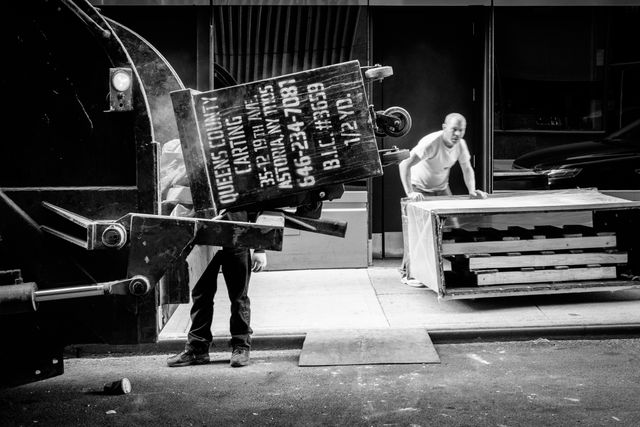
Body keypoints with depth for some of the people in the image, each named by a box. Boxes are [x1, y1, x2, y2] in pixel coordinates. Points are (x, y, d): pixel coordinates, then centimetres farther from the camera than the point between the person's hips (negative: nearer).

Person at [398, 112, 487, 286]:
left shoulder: (460, 144, -11)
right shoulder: (431, 142, -32)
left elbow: (467, 169, 4)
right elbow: (404, 165, -39)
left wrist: (472, 191, -11)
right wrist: (410, 193, -45)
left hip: (442, 188, 6)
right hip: (419, 188, -6)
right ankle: (409, 273, -3)